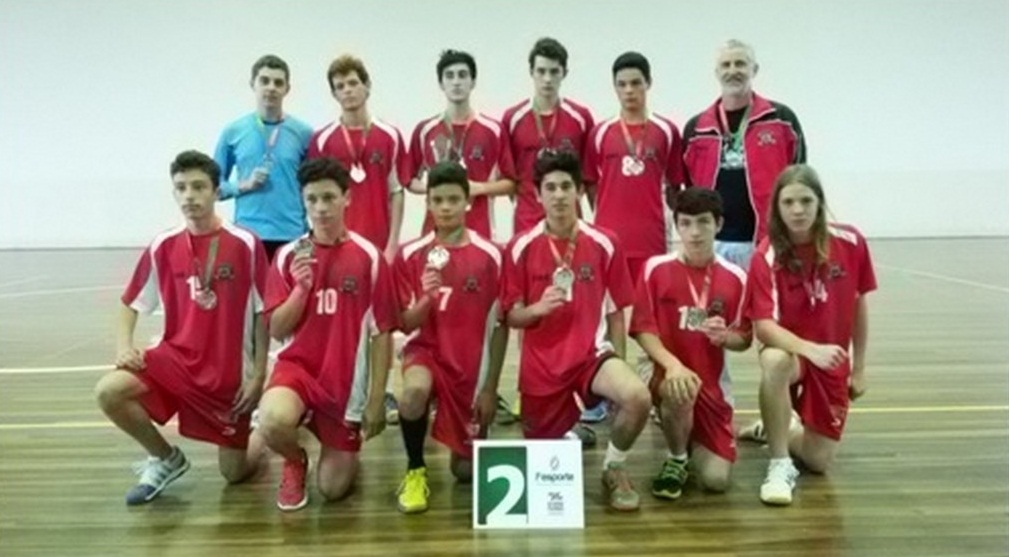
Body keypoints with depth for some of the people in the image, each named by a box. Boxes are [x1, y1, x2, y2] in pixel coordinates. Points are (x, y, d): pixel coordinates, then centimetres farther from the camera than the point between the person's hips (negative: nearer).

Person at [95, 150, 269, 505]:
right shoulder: (162, 247, -2)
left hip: (230, 371, -3)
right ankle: (165, 458, 4)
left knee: (234, 473, 2)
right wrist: (124, 346, -10)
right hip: (175, 358, 3)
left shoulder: (246, 245, -12)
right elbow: (129, 304, 9)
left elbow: (263, 313, -7)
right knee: (109, 391, -23)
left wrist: (258, 374, -9)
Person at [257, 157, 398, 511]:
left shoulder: (369, 257, -6)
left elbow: (381, 334, -3)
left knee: (333, 488, -1)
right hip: (298, 364, 1)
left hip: (346, 378, 0)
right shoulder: (288, 256, -2)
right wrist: (301, 287, -20)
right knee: (273, 421, -34)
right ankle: (295, 462, 4)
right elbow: (277, 330, -3)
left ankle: (345, 452, 37)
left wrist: (376, 400, -5)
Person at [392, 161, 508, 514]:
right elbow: (407, 325, -4)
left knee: (466, 470, 4)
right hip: (427, 349, 0)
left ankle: (466, 451, 42)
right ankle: (415, 470, -9)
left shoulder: (490, 256, -9)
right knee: (414, 390, -37)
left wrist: (491, 387, -5)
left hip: (471, 362, 1)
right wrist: (426, 297, -25)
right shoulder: (411, 255, -7)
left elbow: (500, 325, -3)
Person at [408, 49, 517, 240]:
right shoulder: (424, 130, 6)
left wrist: (478, 188, -12)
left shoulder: (493, 130, 2)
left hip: (479, 231, -1)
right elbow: (411, 180, 13)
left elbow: (509, 183, 5)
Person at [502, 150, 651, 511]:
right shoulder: (521, 248, -4)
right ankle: (565, 434, 46)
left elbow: (615, 313, 5)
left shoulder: (605, 244, -2)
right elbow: (511, 316, -1)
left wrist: (619, 368, 3)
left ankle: (614, 467, 0)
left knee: (638, 397, -30)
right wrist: (537, 308, -23)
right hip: (541, 363, 1)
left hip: (591, 353, 0)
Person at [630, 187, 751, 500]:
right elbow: (643, 330, -8)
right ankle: (676, 460, -6)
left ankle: (692, 442, 30)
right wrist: (672, 364, -25)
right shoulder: (656, 268, -6)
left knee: (716, 480, -9)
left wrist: (725, 336, -18)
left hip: (713, 385, 2)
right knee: (679, 390, -40)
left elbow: (744, 339, 6)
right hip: (670, 373, -2)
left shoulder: (735, 278, -2)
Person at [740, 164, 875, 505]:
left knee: (819, 461, 1)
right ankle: (780, 465, -23)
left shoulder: (850, 243, -11)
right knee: (774, 361, -41)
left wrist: (859, 367, 5)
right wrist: (810, 349, -42)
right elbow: (763, 326, -26)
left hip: (832, 361, 3)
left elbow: (859, 306, 1)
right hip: (791, 351, -3)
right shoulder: (767, 256, -19)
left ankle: (771, 430, 34)